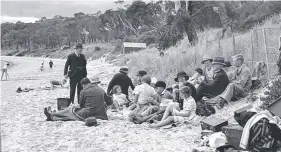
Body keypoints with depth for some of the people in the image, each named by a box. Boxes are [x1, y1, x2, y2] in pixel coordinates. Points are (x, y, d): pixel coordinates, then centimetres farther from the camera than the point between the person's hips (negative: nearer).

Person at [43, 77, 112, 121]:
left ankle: (52, 115, 26)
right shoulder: (101, 90, 10)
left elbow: (81, 104, 7)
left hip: (88, 114, -6)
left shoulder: (84, 91, -3)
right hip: (101, 114, 6)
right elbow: (110, 102, 13)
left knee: (70, 110, 16)